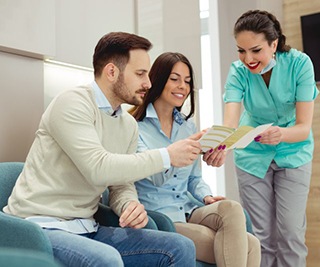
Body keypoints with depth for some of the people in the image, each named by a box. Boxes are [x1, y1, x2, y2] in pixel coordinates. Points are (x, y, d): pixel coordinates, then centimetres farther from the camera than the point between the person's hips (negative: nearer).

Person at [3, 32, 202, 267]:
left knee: (181, 248, -6)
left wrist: (131, 205, -12)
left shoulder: (129, 125, 9)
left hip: (86, 229, 7)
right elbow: (99, 169, -26)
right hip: (41, 226, -7)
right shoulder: (72, 104, -14)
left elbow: (122, 182, 12)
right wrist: (167, 156, -20)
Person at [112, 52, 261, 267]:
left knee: (231, 208, -29)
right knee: (246, 245, -23)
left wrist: (207, 197, -3)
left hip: (188, 212, 6)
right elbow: (155, 176, -21)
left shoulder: (188, 126, 13)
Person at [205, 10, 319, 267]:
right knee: (262, 235, 5)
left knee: (290, 234, -2)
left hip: (293, 154, -1)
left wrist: (281, 134, -48)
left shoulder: (299, 64, -22)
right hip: (252, 156, 1)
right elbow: (230, 122, -33)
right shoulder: (239, 71, -19)